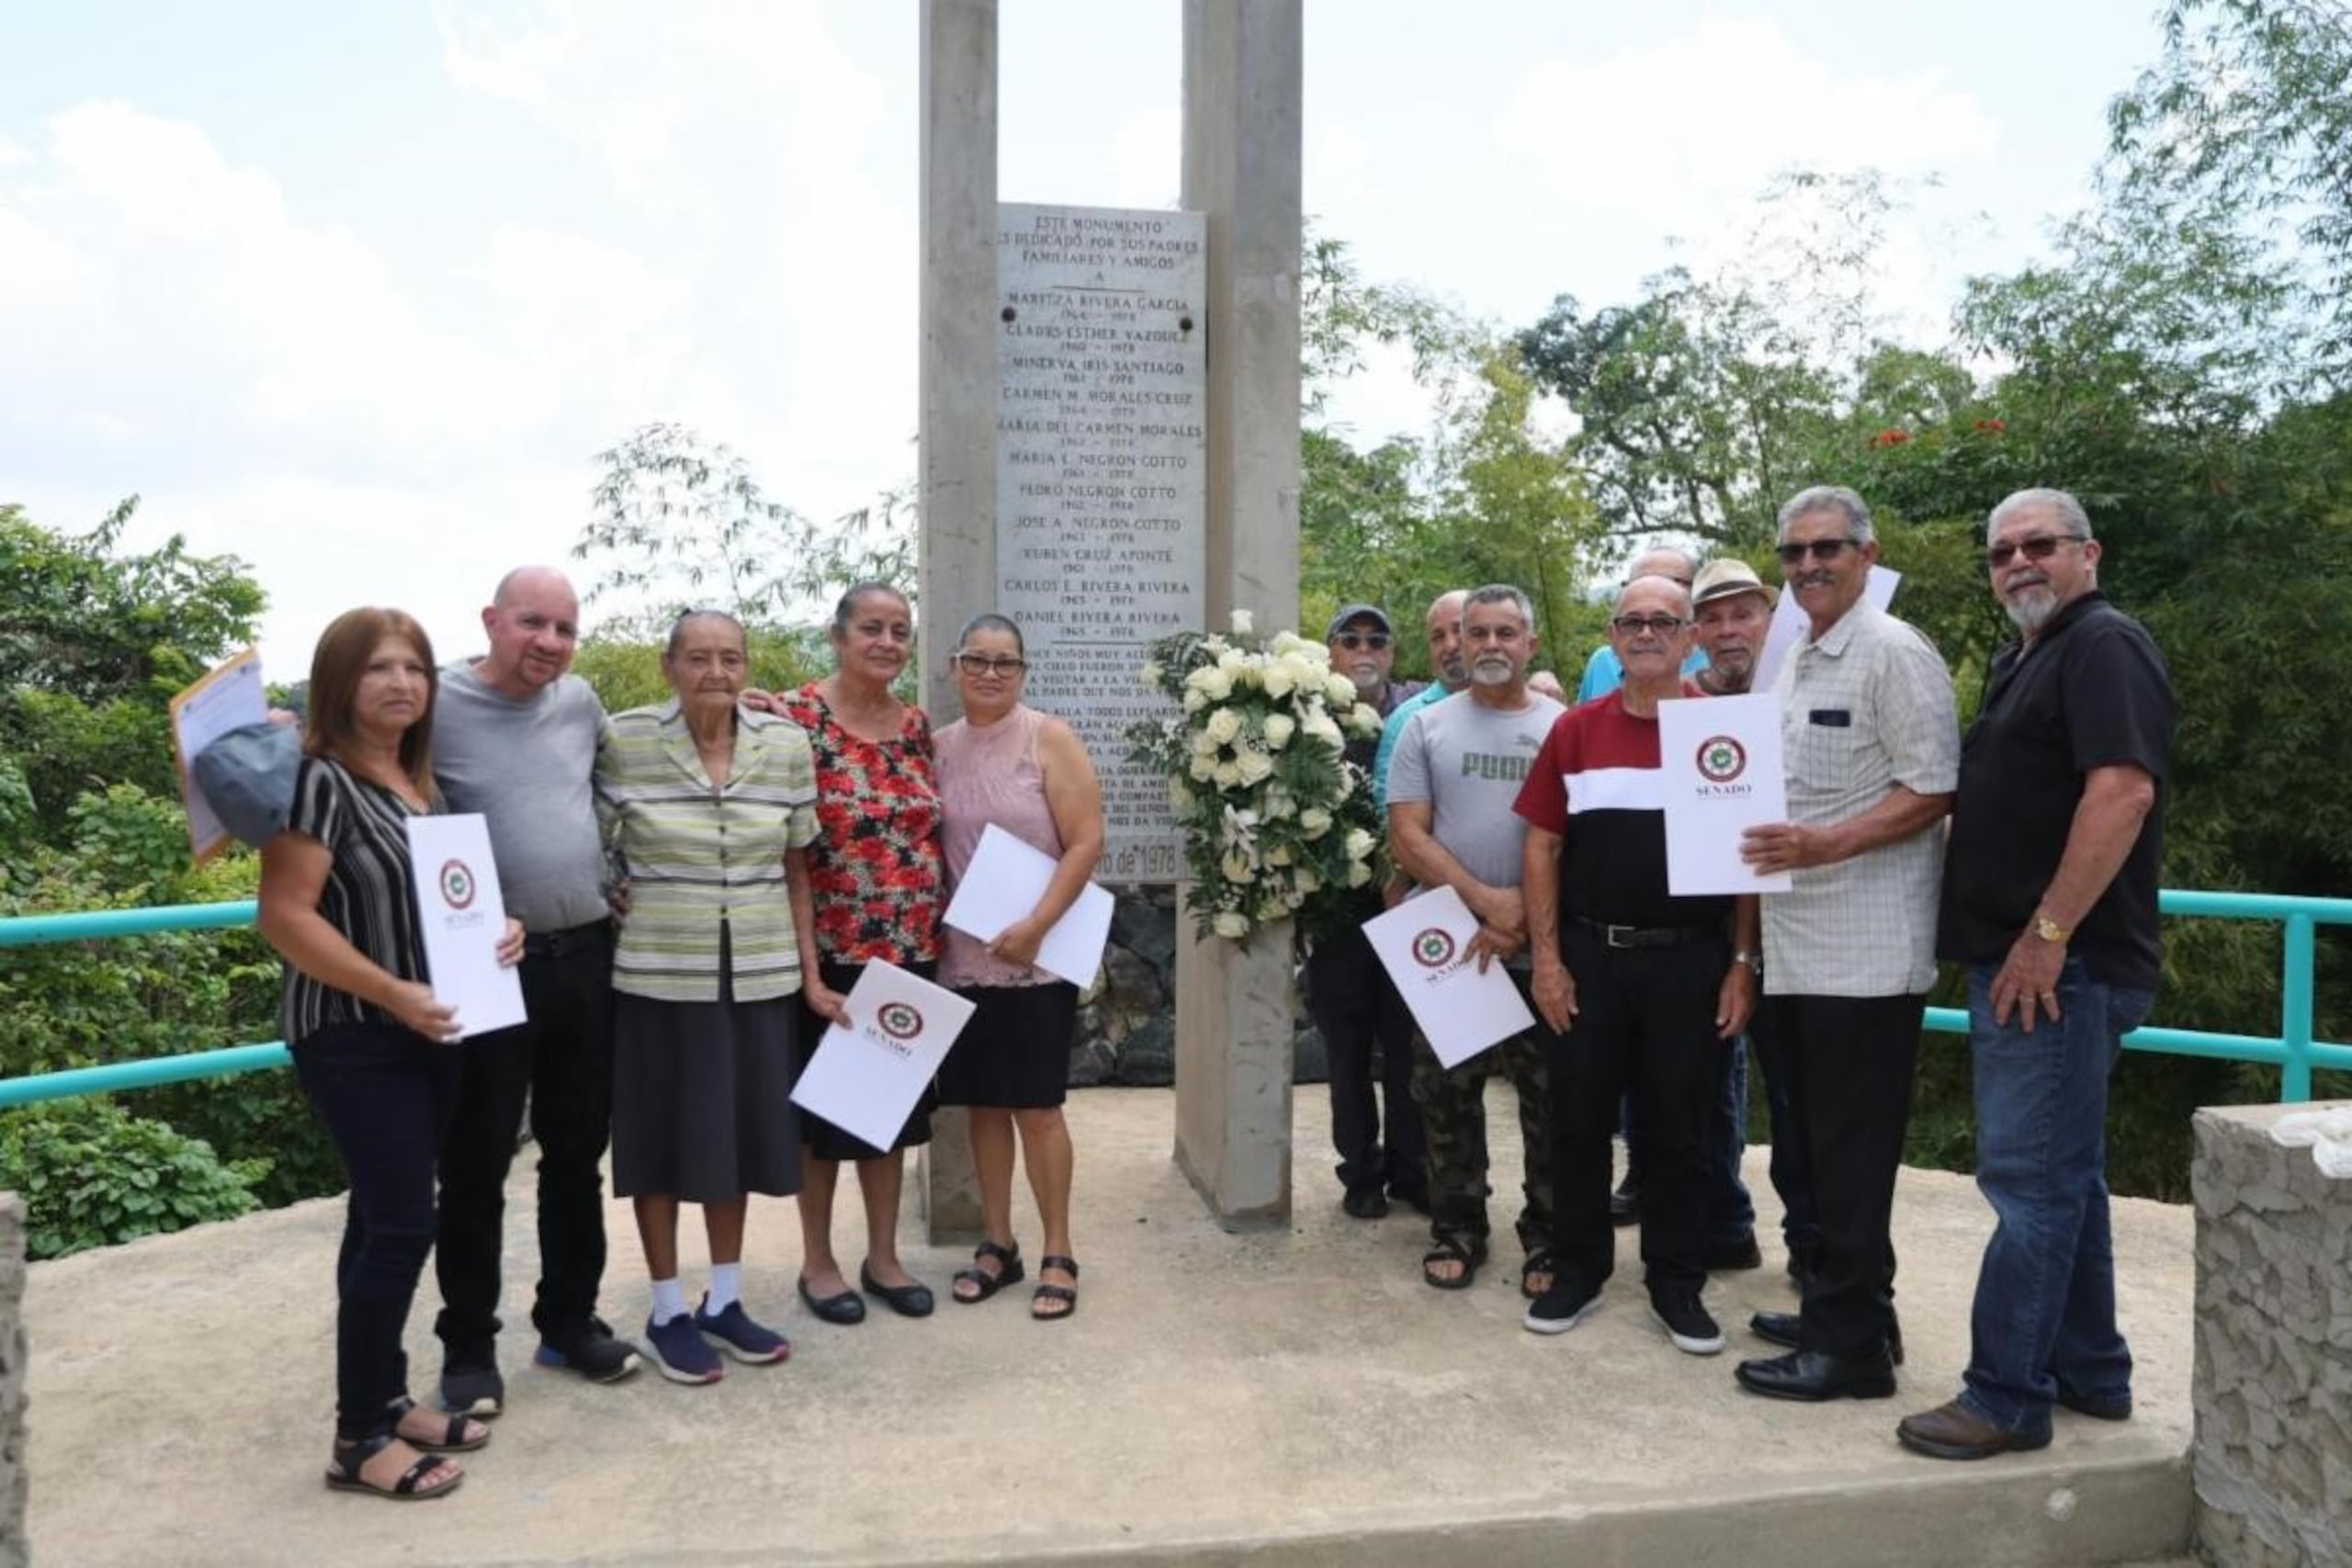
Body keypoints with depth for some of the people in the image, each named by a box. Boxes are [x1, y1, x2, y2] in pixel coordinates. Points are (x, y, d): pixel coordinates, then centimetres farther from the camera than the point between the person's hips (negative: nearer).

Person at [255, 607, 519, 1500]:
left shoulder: (421, 781, 11)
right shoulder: (318, 780, -14)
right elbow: (284, 915, -20)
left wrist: (495, 929, 1)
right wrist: (393, 994, -24)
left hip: (429, 1033, 8)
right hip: (354, 1040, -8)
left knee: (385, 1220, 15)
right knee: (401, 1225, -7)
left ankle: (387, 1399, 26)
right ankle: (358, 1437, 6)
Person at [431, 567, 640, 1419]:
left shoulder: (580, 702, 6)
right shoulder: (436, 705, -10)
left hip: (588, 956, 5)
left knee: (577, 1153, 14)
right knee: (476, 1167, 6)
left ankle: (570, 1320, 29)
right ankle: (468, 1346, 20)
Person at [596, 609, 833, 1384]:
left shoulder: (787, 747, 1)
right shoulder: (624, 742, -8)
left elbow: (795, 870, 7)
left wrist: (811, 974, 7)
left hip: (757, 975, 3)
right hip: (656, 974, -3)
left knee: (739, 1132, 12)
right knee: (661, 1138, 8)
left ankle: (724, 1300, 29)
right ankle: (667, 1311, 24)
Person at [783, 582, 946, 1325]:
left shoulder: (917, 726, 7)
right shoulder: (797, 716, -9)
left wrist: (938, 923, 9)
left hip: (912, 949, 5)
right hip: (831, 950, -5)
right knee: (823, 1104, 8)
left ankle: (883, 1255, 28)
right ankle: (817, 1261, 24)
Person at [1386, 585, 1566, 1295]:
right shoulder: (1427, 726, 5)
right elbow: (1406, 836, -2)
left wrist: (1523, 923, -12)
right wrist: (1483, 899, -14)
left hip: (1543, 950, -1)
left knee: (1551, 1100, 5)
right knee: (1447, 1098, 8)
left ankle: (1547, 1235, 20)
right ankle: (1456, 1227, 23)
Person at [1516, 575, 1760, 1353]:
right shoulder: (1574, 729, 4)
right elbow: (1542, 846, 4)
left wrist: (1742, 963, -4)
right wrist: (1546, 957, -2)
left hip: (1691, 961, -1)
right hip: (1586, 957, 2)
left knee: (1679, 1130, 9)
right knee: (1578, 1121, 10)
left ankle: (1678, 1285, 23)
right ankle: (1576, 1270, 25)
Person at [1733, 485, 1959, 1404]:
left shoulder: (1893, 654, -9)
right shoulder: (1792, 664, 17)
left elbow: (1933, 791, -15)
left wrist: (1828, 844, -23)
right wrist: (1766, 846, 9)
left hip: (1865, 949, -9)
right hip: (1797, 946, 9)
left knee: (1851, 1154, -2)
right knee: (1817, 1145, 16)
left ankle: (1852, 1344, 7)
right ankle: (1841, 1305, 28)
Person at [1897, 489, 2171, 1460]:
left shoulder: (2104, 645, -11)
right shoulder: (2025, 660, 19)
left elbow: (2122, 790, -23)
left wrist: (2048, 933, -24)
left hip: (2060, 964, -10)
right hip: (2018, 961, 10)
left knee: (2031, 1181, -5)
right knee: (2065, 1176, 16)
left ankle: (2006, 1398, 3)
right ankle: (2090, 1374, 28)